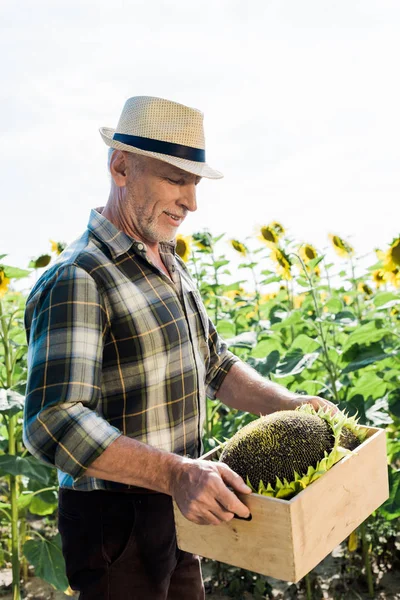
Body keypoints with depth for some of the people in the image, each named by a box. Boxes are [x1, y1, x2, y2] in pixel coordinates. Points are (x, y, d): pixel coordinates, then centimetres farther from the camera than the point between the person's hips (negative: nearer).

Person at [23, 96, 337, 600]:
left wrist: (289, 405, 3)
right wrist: (174, 473, -39)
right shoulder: (77, 281, -22)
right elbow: (53, 424, -31)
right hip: (115, 522, -8)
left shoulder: (171, 266, 9)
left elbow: (212, 363, 16)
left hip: (178, 511, 8)